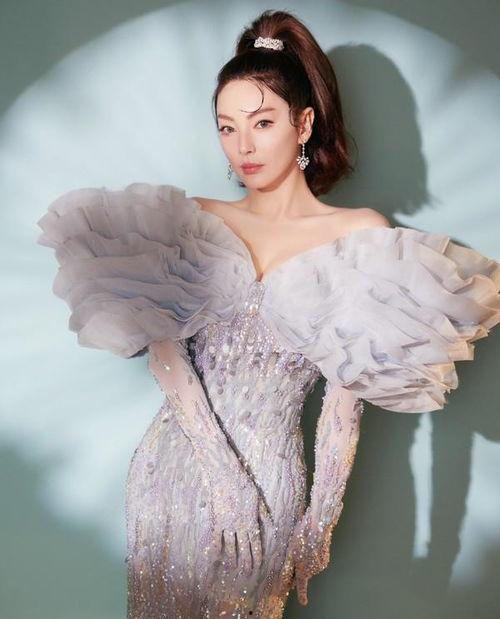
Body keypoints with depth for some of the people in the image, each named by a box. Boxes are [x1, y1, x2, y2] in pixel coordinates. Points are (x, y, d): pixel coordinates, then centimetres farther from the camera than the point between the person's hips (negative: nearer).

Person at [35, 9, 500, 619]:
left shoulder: (359, 236, -6)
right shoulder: (197, 220, 2)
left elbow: (348, 393, -8)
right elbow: (162, 346, -8)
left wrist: (322, 516, -10)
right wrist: (220, 464, -18)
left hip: (270, 477, -2)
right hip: (174, 463, 3)